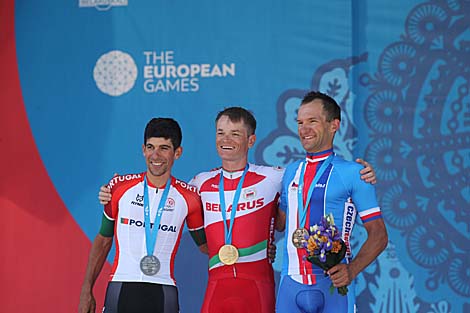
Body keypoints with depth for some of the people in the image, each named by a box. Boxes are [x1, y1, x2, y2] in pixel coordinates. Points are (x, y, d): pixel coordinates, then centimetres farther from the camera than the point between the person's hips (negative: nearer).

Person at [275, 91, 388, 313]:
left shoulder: (352, 173, 0)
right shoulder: (291, 172, 14)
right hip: (291, 284, 4)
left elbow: (378, 234, -2)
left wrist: (352, 270, -16)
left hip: (332, 285, -4)